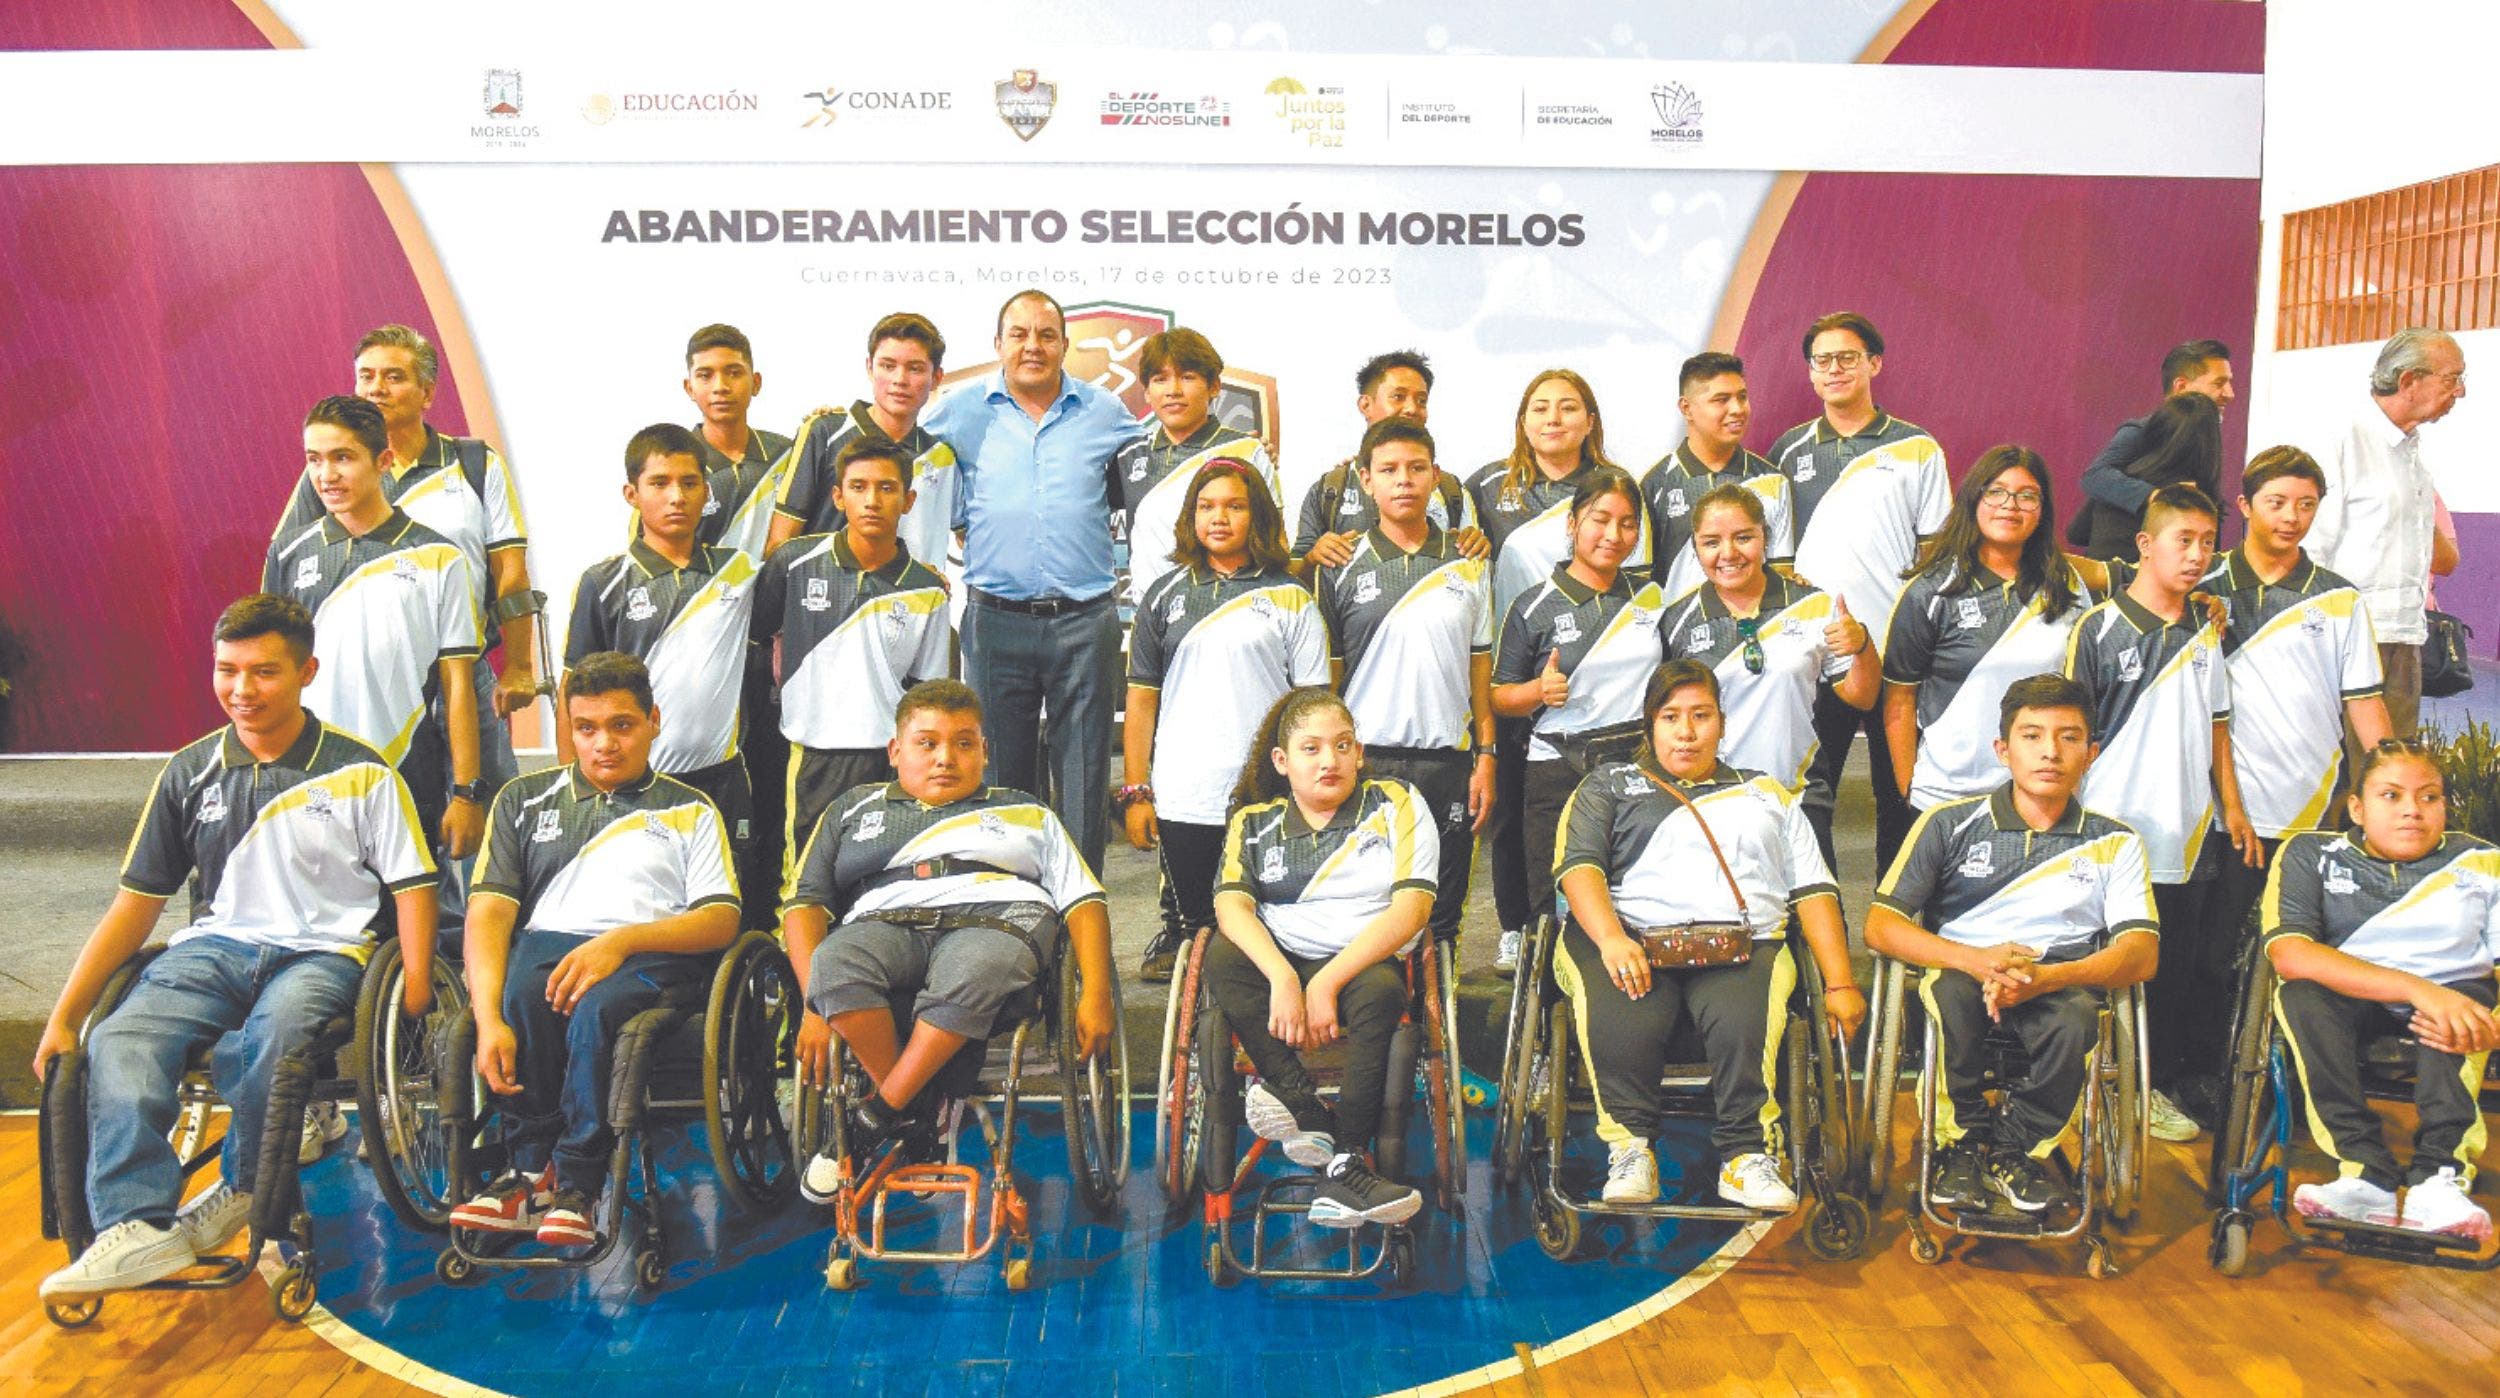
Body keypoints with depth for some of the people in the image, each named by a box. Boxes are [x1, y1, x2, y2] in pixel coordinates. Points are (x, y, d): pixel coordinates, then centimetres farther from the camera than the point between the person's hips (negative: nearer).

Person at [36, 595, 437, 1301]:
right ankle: (135, 1226, -29)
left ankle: (240, 1189, -9)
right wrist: (62, 1016, 6)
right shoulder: (190, 773, 10)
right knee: (117, 1043, -26)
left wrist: (415, 990, -13)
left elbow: (412, 887, 0)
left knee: (269, 1039, -35)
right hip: (216, 945, 4)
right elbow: (137, 900, 12)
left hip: (322, 951, -3)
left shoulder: (360, 773, 0)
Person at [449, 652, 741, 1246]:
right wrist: (489, 1019, -12)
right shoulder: (524, 799, 21)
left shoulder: (691, 810, 18)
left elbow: (721, 919, 4)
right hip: (547, 941, 2)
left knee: (595, 1008, -36)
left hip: (653, 954, -2)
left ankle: (575, 1184, -22)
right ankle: (535, 1170, -18)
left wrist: (622, 939, -15)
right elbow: (489, 910, 7)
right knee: (520, 997, -34)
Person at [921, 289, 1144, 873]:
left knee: (1084, 775, 5)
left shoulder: (1105, 413, 8)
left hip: (1085, 622, 0)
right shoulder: (960, 412, 6)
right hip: (997, 621, 0)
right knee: (1000, 775, 8)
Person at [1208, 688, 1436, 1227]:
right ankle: (1312, 1117, -32)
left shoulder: (1395, 805, 4)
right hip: (1279, 963, 2)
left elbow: (1411, 909, -8)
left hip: (1365, 963, -2)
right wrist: (1283, 980, -27)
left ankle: (1343, 1164, -29)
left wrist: (1325, 984, -18)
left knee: (1380, 991, -36)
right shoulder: (1253, 823, 10)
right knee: (1221, 957, -29)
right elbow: (1232, 907, -7)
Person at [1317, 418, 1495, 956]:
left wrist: (1485, 758, 4)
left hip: (1449, 760, 2)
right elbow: (1325, 678, 3)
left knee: (1441, 917, 8)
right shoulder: (1343, 568, 2)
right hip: (1369, 760, -2)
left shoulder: (1467, 565, 9)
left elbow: (1480, 671, 11)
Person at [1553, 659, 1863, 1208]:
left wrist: (1839, 984, 8)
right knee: (1619, 1025, -36)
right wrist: (1610, 939, -14)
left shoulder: (1765, 794, 31)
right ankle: (1629, 1148, -20)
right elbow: (1579, 864, 6)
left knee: (1741, 1023, -35)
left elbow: (1813, 890, 22)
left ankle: (1747, 1156, -25)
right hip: (1635, 942, -1)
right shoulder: (1610, 785, 24)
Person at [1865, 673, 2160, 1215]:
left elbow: (2142, 953, -3)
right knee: (1953, 989, -36)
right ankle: (1964, 1140, -14)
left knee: (2076, 1013, -34)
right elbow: (1880, 927, -1)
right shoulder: (1950, 824, 5)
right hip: (1959, 969, -1)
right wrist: (1976, 960, -20)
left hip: (2062, 981, 1)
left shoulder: (2113, 843, 9)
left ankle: (2015, 1149, -9)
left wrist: (2045, 977, -23)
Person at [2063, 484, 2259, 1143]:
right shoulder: (2099, 629, -6)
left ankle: (2159, 1082, 24)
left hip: (2188, 835, 5)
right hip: (2117, 833, -5)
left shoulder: (2206, 630, 10)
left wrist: (2232, 806, 9)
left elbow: (2216, 724, 15)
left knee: (2178, 965, 10)